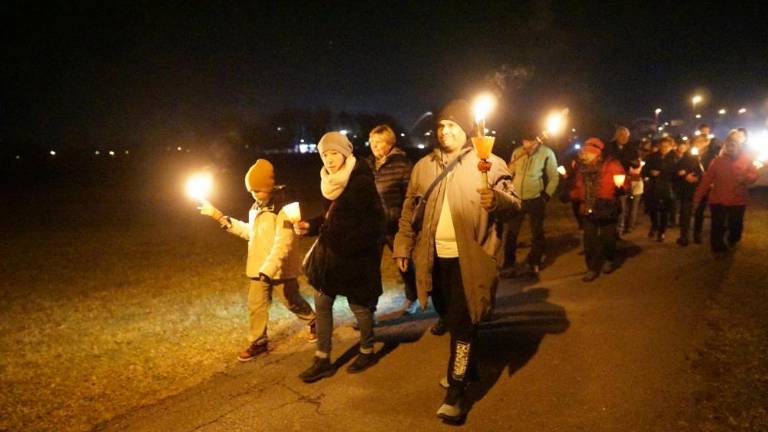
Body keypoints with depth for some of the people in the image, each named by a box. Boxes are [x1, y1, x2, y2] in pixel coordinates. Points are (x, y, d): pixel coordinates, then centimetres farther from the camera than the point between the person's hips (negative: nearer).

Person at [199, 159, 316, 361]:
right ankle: (258, 342, 27)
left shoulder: (284, 207, -21)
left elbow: (283, 244, -27)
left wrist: (268, 270, -33)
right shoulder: (257, 206, 6)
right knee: (255, 306, 10)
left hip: (280, 269, -7)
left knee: (293, 302, 13)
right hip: (259, 268, 7)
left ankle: (314, 322, 40)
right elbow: (250, 232, 16)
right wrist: (221, 218, 10)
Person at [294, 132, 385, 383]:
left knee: (358, 304, 8)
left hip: (355, 257, -8)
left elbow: (373, 223, -20)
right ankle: (323, 360, 23)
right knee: (322, 304, 10)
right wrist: (311, 226, 2)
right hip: (329, 253, 8)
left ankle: (367, 352, 32)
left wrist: (348, 248, -24)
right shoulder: (331, 181, 8)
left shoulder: (361, 181, -16)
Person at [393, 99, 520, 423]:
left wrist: (497, 200, -33)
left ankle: (455, 392, 13)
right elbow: (409, 209, 13)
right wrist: (403, 246, 10)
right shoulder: (423, 166, 9)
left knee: (462, 323, -1)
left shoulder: (489, 164, -4)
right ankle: (464, 365, 44)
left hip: (469, 259, -5)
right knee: (449, 318, 19)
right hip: (435, 258, 5)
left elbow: (514, 204, -11)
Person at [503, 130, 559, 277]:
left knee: (537, 233, 11)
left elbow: (554, 177, -4)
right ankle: (509, 265, 17)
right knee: (511, 233, 6)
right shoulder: (517, 152, -2)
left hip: (535, 199, -2)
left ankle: (534, 263, 28)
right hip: (516, 198, 2)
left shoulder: (547, 153, -10)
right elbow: (509, 173, 9)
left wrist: (546, 195, -7)